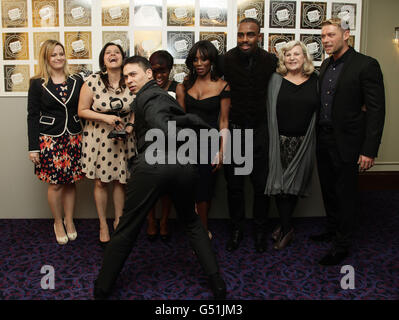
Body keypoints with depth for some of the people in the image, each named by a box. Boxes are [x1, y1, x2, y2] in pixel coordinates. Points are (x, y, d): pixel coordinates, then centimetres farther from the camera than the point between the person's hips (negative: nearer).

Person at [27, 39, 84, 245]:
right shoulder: (38, 84, 1)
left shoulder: (77, 81, 7)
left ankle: (69, 220, 26)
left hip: (74, 138, 2)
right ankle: (58, 223, 21)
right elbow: (32, 116, 0)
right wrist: (33, 147, -5)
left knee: (71, 182, 8)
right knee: (55, 184, 1)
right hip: (49, 140, -2)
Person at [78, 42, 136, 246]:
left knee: (120, 181, 10)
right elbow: (82, 111, -5)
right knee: (100, 182, 6)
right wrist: (105, 117, -18)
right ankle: (103, 225, 23)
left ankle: (118, 221, 29)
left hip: (123, 138, 2)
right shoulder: (92, 81, -8)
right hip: (98, 138, -1)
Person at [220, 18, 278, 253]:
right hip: (233, 129, 0)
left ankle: (260, 229, 27)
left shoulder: (271, 61, -5)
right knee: (234, 183, 10)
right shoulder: (227, 60, -6)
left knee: (261, 184, 8)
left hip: (259, 130, 0)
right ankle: (237, 228, 28)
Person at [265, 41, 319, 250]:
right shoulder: (276, 80, 3)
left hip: (303, 143, 1)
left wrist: (313, 137, 0)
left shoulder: (315, 81, 5)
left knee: (294, 184, 8)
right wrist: (271, 137, -4)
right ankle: (286, 228, 16)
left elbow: (320, 110, 8)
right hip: (280, 141, 0)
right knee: (280, 184, 2)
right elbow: (269, 109, 2)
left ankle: (285, 226, 23)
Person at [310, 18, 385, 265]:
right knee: (328, 189, 18)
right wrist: (318, 133, 4)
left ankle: (342, 245, 19)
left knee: (345, 193, 4)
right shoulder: (326, 64, 11)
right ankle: (333, 230, 37)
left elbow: (377, 110, -14)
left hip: (346, 142, -7)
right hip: (324, 138, 7)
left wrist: (370, 150, -19)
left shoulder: (366, 65, -12)